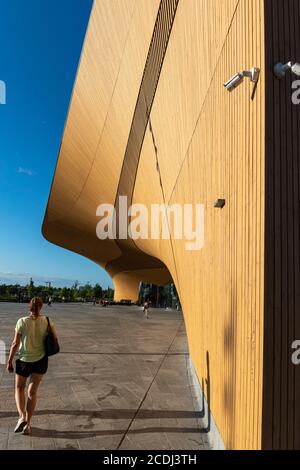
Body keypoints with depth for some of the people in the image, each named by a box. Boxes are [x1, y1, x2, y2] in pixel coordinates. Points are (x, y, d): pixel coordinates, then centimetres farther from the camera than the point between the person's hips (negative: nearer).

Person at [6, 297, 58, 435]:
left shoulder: (22, 322, -13)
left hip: (24, 360, -2)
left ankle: (22, 417, 4)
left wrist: (9, 361, -1)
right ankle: (27, 424, 17)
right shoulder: (47, 321, -8)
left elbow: (15, 344, -10)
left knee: (19, 389, 21)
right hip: (41, 360, 2)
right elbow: (55, 338, -1)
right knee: (32, 392, 15)